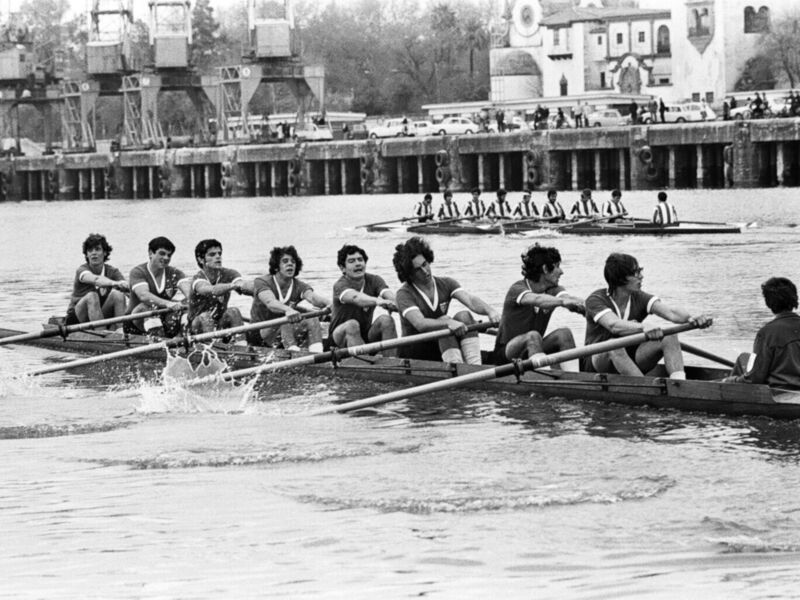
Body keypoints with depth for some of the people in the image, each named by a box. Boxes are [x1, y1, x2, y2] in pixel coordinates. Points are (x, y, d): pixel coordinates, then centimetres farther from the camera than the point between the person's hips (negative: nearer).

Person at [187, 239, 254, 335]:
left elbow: (244, 285, -26)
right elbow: (210, 290, -40)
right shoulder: (198, 278, -17)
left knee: (233, 312, -26)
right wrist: (234, 285, -58)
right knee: (204, 317, -34)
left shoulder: (228, 274, -6)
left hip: (221, 326, 3)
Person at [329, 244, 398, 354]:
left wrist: (398, 304, -50)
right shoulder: (340, 285, -17)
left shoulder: (374, 280, -4)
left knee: (386, 320, -25)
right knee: (352, 324, -36)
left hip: (367, 335, 4)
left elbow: (388, 294, -25)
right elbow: (355, 297, -41)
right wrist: (377, 301, -61)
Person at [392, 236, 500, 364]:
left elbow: (470, 300, -14)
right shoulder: (404, 294, -10)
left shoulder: (445, 284, 4)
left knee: (464, 315, -21)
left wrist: (490, 311, -36)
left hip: (439, 352, 4)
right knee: (444, 320, -28)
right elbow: (419, 324, -27)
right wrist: (448, 323, -45)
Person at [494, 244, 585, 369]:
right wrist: (562, 302, -57)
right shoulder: (517, 289, -16)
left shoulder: (553, 290, 2)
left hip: (533, 351, 6)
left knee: (564, 333, -20)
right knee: (533, 336, -35)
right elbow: (537, 300, -39)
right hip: (506, 354, -6)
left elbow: (566, 298, -21)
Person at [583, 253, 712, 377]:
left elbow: (670, 312, -18)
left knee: (669, 336, -19)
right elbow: (613, 325, -36)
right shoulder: (596, 299, -15)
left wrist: (691, 318, -41)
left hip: (631, 361, 5)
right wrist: (643, 327, -54)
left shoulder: (640, 299, -1)